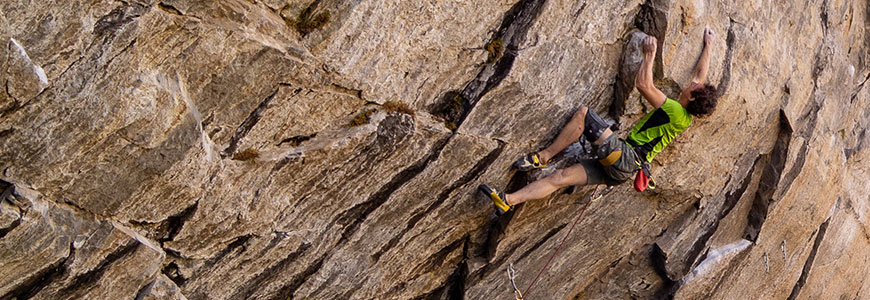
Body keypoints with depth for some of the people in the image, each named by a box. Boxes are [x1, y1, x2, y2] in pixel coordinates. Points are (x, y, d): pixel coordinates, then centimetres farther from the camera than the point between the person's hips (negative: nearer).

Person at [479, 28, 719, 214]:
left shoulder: (675, 110, -7)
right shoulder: (687, 118, 19)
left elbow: (643, 85, -13)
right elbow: (701, 74, 33)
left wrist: (649, 54, -1)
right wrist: (708, 45, 43)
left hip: (624, 156, -8)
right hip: (623, 169, 8)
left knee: (583, 113, -13)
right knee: (560, 178, -5)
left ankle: (543, 157, -9)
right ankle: (507, 201, -13)